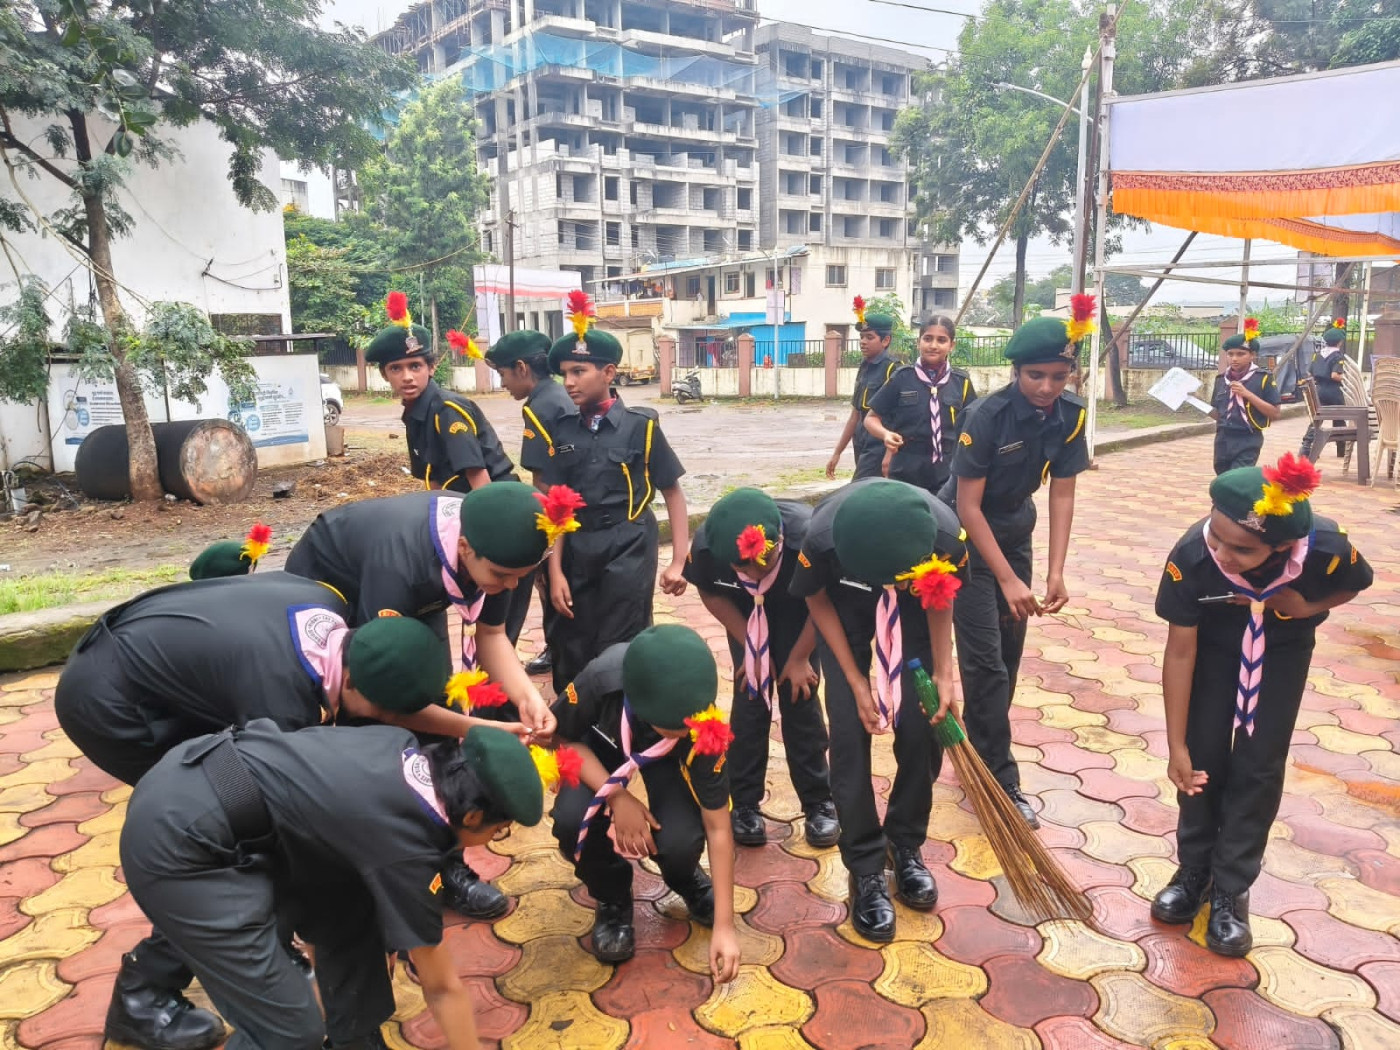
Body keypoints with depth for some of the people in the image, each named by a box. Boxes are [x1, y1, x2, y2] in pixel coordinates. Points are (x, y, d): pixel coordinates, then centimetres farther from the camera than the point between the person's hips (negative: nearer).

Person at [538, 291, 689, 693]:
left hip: (628, 551, -4)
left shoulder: (641, 426, -7)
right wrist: (556, 571, -2)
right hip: (577, 552, 4)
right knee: (571, 655, 10)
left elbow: (673, 493, -3)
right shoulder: (565, 431, 4)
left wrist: (678, 561, -9)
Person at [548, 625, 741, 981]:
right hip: (598, 745, 1)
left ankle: (686, 881, 12)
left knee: (679, 842, -28)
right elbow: (561, 737, -19)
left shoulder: (704, 729, -37)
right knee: (573, 820, -30)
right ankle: (612, 900, 3)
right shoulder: (602, 680, -41)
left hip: (668, 761, 0)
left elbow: (717, 828, -27)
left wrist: (724, 925, -26)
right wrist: (617, 795, -31)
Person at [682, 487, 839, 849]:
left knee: (798, 696, -5)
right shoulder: (706, 546, -37)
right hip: (745, 610, 1)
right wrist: (750, 646, -12)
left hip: (798, 609, -1)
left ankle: (819, 804, 9)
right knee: (750, 696, -5)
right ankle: (744, 804, 9)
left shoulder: (808, 536, -41)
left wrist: (799, 658, -11)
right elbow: (711, 594, -11)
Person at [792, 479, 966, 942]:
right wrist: (857, 682, -15)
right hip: (844, 606, -1)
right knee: (850, 734, -8)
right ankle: (866, 870, 6)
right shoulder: (823, 537, -40)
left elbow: (939, 599, -11)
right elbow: (817, 600, -16)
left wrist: (942, 673, -17)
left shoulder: (947, 536, -37)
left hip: (913, 610, 2)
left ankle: (905, 846, 19)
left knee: (922, 729, -4)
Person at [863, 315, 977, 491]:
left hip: (947, 472, 1)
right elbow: (871, 418, 5)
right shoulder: (902, 378, -2)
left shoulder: (961, 382, 2)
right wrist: (886, 434, -15)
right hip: (905, 471, -1)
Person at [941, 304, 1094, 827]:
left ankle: (980, 745, 29)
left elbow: (1062, 495, -8)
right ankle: (999, 779, 1)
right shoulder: (987, 415, -27)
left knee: (1010, 649, 11)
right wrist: (1007, 580, -26)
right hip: (966, 532, -6)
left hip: (1015, 528, 6)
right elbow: (968, 506, -24)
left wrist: (1056, 573, -16)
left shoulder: (1070, 415, -11)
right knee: (985, 658, -7)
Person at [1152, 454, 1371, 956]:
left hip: (1283, 651, 0)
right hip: (1214, 645, 0)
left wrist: (1306, 607, -30)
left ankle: (1230, 892, 13)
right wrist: (1176, 745, -22)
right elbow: (1180, 651, -26)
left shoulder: (1326, 548, -38)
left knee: (1259, 767, -1)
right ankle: (1193, 873, 22)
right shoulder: (1191, 555, -39)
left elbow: (1355, 585, -9)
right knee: (1203, 758, 2)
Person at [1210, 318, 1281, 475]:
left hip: (1248, 441, -5)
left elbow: (1275, 414, -9)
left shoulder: (1263, 378, -6)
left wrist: (1248, 394, -17)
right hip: (1223, 439, 6)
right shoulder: (1221, 379, 8)